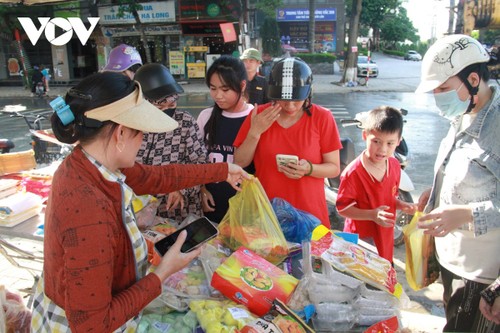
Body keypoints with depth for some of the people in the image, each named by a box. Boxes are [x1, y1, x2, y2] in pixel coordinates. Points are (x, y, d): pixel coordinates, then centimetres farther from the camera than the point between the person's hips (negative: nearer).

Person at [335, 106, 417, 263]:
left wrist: (401, 205, -7)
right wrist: (372, 215, -29)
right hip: (361, 238, -6)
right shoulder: (353, 172, -23)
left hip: (385, 238, 6)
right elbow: (342, 207, -19)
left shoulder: (395, 166, -1)